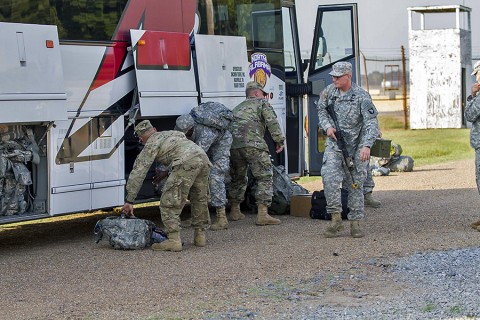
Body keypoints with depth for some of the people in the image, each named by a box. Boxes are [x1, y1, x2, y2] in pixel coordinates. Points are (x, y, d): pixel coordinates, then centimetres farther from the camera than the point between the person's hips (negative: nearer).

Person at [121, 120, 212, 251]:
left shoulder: (151, 145, 15)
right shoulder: (171, 133, 36)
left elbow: (138, 173, 11)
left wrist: (129, 201, 13)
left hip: (186, 162, -7)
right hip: (203, 158, 7)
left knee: (169, 202, -1)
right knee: (199, 200, 23)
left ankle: (174, 240, -8)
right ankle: (200, 236, 28)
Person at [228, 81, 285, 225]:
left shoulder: (237, 108, 34)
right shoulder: (261, 103, 16)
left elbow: (231, 126, 28)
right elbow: (272, 122, 2)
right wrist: (279, 140, 5)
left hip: (233, 145, 7)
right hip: (253, 143, -6)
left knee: (238, 178, 23)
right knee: (265, 177, -4)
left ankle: (235, 211, 30)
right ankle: (262, 214, -15)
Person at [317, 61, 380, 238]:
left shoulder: (361, 96, -15)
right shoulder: (329, 91, -2)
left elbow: (372, 123, -20)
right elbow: (321, 110, 17)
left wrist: (366, 145, -34)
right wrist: (327, 126, -3)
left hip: (356, 147, -2)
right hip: (334, 144, 2)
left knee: (356, 184, 4)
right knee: (330, 177, -18)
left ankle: (355, 223, 13)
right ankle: (336, 219, -13)